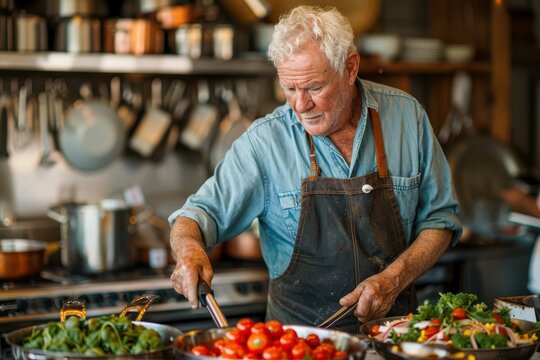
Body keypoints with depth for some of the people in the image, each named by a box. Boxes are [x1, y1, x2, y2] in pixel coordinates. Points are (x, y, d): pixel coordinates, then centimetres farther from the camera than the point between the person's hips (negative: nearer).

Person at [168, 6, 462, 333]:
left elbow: (440, 218, 7)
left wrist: (393, 280, -8)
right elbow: (205, 210, -4)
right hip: (299, 328, 0)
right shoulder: (266, 140, -5)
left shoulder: (406, 115, 0)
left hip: (393, 322, 1)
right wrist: (188, 247, -28)